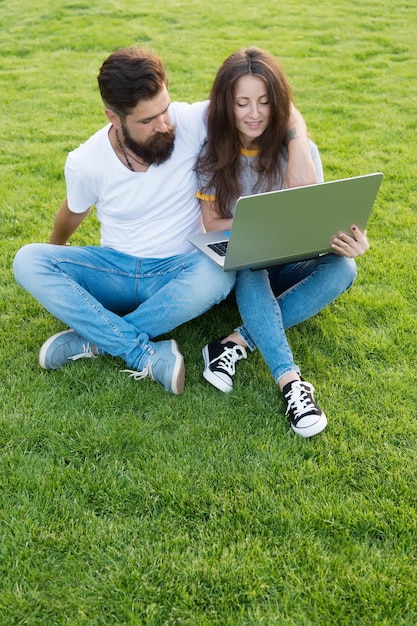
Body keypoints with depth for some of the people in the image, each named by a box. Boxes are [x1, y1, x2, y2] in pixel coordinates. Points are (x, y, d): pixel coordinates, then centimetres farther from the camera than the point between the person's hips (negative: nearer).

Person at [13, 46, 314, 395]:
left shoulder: (190, 122, -15)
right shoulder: (84, 163, -10)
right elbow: (74, 212, 12)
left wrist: (298, 152, -30)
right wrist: (57, 250, 30)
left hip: (178, 274, -2)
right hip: (115, 271, 2)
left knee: (219, 275, -37)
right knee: (28, 261, -23)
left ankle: (97, 338, -24)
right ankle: (145, 355, -32)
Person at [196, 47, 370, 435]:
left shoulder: (299, 150, -6)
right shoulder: (213, 154, -7)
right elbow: (212, 224, -6)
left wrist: (345, 238, -34)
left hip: (286, 265, 1)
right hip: (236, 268, -1)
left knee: (343, 268, -29)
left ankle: (237, 343, -34)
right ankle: (290, 380, -47)